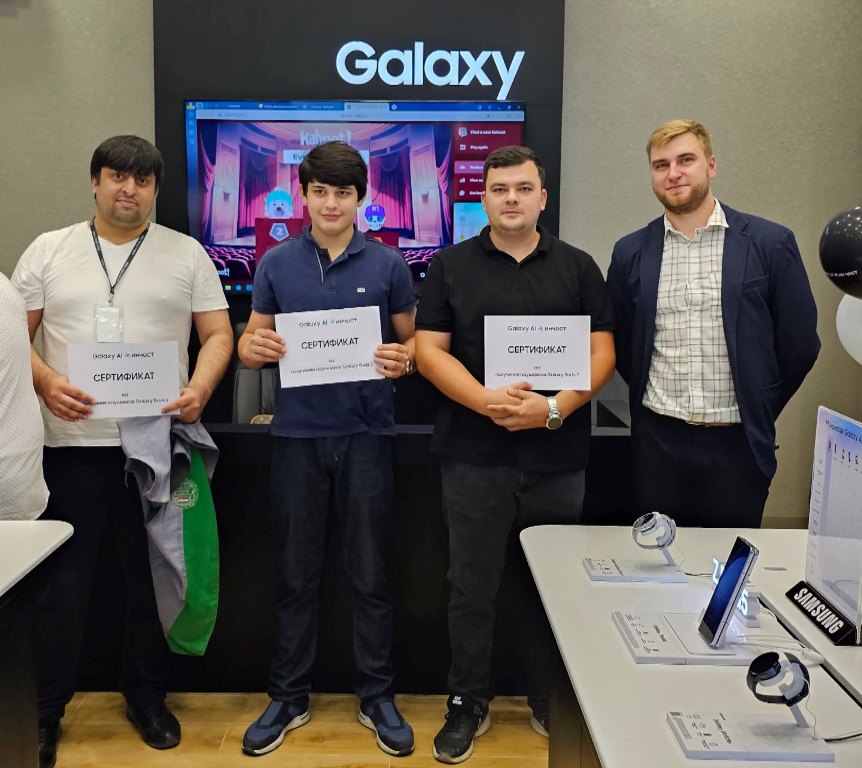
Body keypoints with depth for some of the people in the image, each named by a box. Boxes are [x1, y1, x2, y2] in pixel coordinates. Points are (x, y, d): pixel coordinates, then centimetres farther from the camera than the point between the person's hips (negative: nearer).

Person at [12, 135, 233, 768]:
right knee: (62, 579, 7)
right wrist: (47, 382, -11)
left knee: (152, 576, 10)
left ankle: (147, 696, 28)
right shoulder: (48, 251, 8)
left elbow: (218, 334, 4)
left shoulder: (186, 254, 6)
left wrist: (200, 388, -14)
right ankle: (46, 709, 22)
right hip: (71, 440, 0)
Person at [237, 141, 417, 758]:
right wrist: (254, 348, -13)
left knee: (372, 576, 6)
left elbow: (412, 343, 8)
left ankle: (378, 697, 22)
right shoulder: (277, 263, 6)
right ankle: (289, 698, 25)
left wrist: (403, 359, -15)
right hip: (298, 431, 1)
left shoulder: (388, 264, 3)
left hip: (366, 432, -1)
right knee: (297, 575, 10)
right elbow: (254, 342, 10)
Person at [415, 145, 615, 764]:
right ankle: (469, 705, 22)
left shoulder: (578, 268, 8)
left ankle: (553, 704, 29)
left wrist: (555, 407, -15)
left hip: (559, 457, 1)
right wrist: (487, 400, -17)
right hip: (475, 456, -1)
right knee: (472, 589, 6)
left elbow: (602, 353, 2)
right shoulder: (451, 266, 5)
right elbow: (429, 350, -1)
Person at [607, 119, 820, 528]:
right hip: (657, 440, 2)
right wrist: (653, 401, 10)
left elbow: (799, 343, 2)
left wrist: (757, 413, 7)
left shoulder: (770, 244, -3)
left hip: (737, 442, -1)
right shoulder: (630, 253, 3)